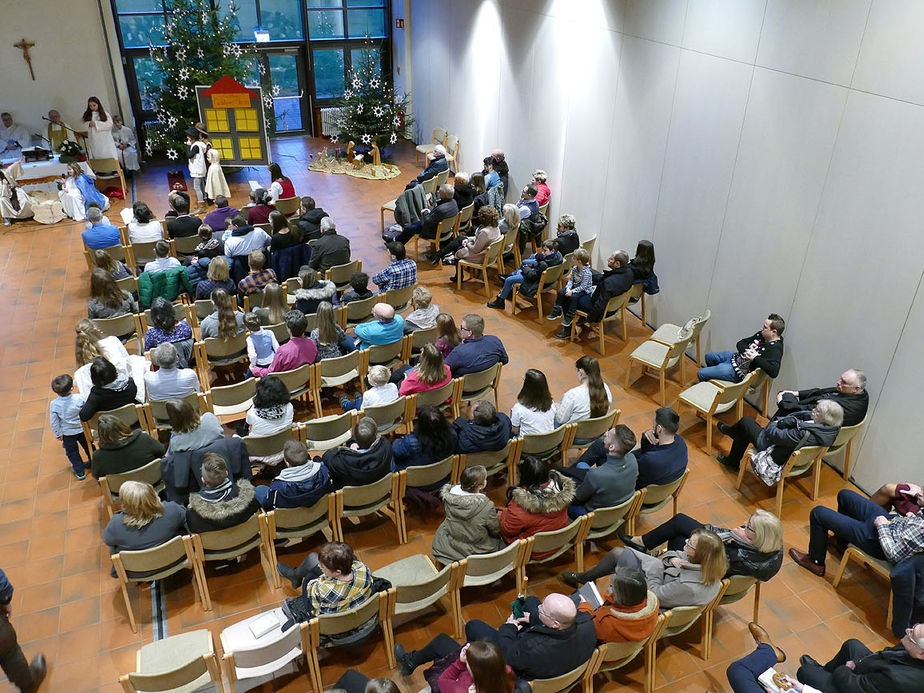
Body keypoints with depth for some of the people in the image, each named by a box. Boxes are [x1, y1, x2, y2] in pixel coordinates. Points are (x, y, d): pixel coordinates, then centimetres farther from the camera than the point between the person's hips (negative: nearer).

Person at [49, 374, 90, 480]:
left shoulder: (54, 405, -23)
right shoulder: (79, 398, -26)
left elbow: (54, 422, -12)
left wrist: (57, 434, 4)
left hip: (68, 433, -1)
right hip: (82, 429, 1)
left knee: (72, 452, 19)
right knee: (87, 446, 25)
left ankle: (79, 471, 28)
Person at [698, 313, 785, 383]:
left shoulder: (775, 348, -26)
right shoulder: (761, 335, -1)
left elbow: (774, 372, -41)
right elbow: (740, 343, 6)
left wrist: (756, 358, -36)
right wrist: (746, 350, -17)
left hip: (738, 371, -9)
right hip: (735, 356, 9)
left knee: (700, 373, -2)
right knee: (709, 356, 28)